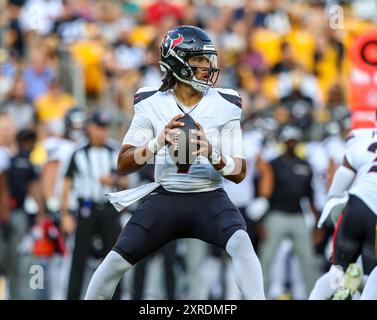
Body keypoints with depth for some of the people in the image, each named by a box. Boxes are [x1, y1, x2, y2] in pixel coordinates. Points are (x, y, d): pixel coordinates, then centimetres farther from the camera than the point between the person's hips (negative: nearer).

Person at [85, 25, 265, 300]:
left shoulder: (224, 107, -3)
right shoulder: (152, 105, -1)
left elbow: (239, 173, -5)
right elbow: (124, 164, -4)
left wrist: (211, 154, -26)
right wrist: (159, 142, -22)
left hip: (210, 198, -1)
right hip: (165, 197, 1)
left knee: (241, 243, -30)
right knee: (117, 260, -9)